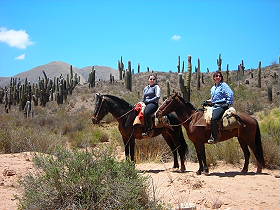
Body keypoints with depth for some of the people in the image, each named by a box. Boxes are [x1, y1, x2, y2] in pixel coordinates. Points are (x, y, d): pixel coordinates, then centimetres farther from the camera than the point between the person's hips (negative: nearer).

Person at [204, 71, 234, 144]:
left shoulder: (224, 85, -2)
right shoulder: (213, 88, 22)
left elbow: (231, 95, -9)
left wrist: (228, 103, -11)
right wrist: (208, 102, 14)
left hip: (221, 106, -9)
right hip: (214, 105, 9)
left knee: (214, 118, -31)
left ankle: (214, 137, -32)